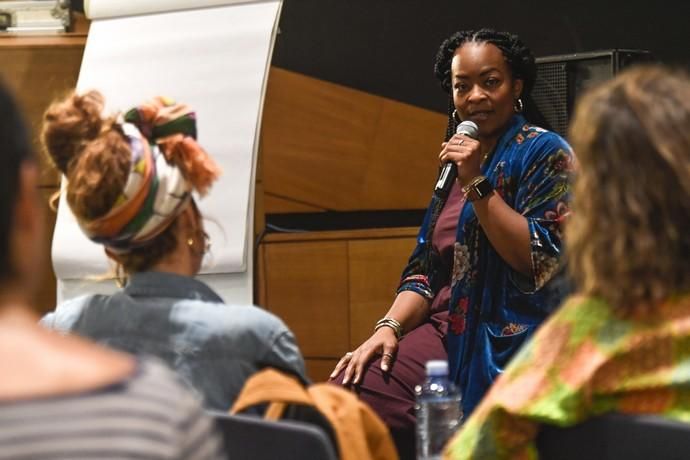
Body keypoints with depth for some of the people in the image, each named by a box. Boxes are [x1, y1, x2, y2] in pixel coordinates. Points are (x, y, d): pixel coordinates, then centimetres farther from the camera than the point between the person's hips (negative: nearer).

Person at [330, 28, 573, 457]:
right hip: (448, 335, 6)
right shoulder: (456, 160, 19)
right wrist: (390, 326, 0)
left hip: (510, 346, -6)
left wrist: (477, 184, -16)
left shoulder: (543, 153, -2)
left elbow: (539, 260, -13)